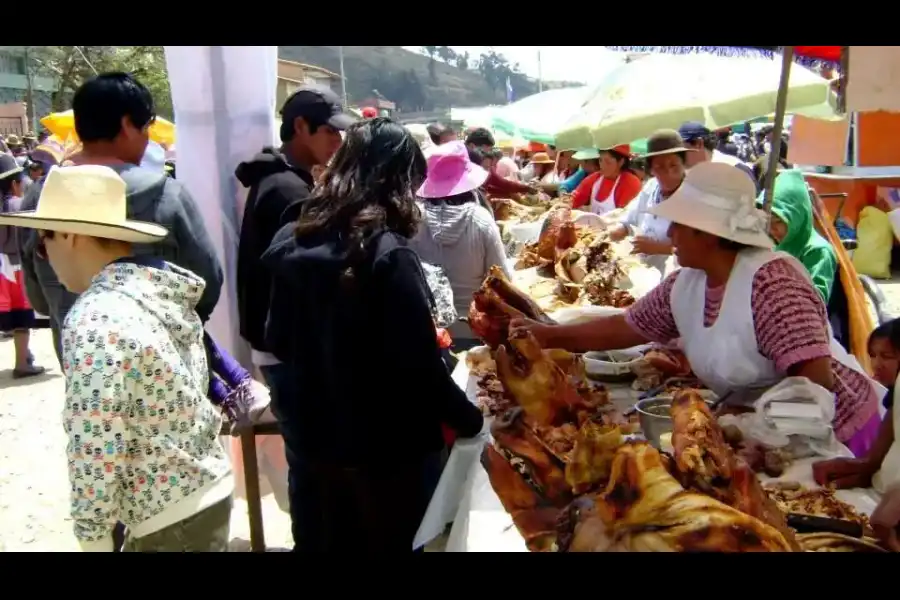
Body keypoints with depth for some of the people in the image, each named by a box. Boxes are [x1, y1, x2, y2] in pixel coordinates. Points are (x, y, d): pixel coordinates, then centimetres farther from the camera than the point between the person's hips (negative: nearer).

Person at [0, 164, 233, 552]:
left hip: (169, 519, -8)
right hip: (210, 487, 8)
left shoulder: (94, 321, -21)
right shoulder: (163, 293, 3)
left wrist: (92, 537, -12)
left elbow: (94, 451, -22)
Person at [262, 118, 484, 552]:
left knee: (321, 540, 22)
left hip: (311, 438, 6)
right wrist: (470, 419, -7)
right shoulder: (388, 256, -22)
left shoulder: (291, 241, -1)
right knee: (388, 544, 15)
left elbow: (278, 341, 9)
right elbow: (420, 367, -21)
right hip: (385, 449, -6)